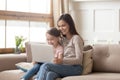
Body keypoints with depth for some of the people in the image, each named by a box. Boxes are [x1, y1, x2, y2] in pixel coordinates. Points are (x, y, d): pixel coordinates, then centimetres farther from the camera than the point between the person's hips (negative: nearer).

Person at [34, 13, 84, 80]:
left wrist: (62, 60, -25)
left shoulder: (76, 38, -3)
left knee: (46, 66, -26)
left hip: (75, 68, -6)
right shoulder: (63, 39, 21)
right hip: (64, 67, 6)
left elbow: (79, 59, -11)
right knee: (49, 74, -28)